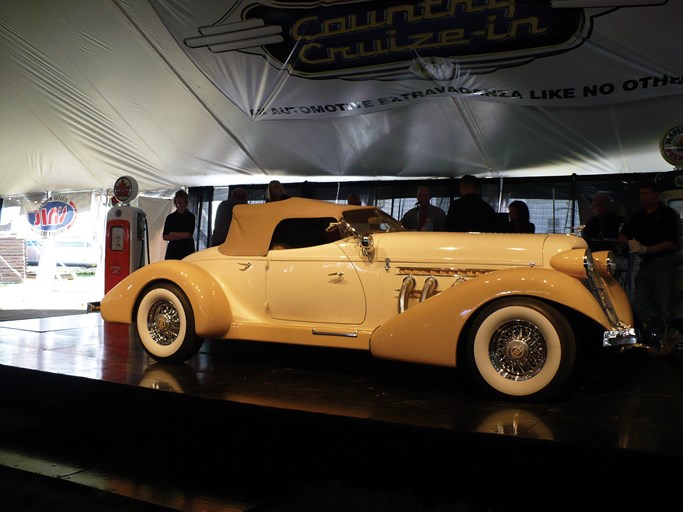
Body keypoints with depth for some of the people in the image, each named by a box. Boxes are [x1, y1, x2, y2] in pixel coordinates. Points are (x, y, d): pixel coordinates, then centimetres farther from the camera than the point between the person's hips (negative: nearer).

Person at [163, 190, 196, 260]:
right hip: (173, 249, 2)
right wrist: (182, 236, -8)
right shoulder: (170, 217, 9)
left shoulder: (191, 216, 3)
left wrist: (173, 234, -1)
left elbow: (188, 235, -6)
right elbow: (165, 237, 2)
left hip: (187, 249, -2)